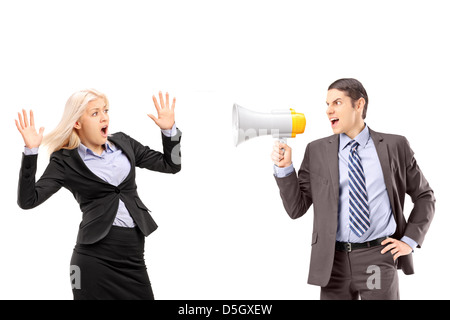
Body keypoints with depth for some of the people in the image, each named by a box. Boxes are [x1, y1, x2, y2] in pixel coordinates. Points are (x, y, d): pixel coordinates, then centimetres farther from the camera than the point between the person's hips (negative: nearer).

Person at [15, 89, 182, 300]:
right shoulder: (65, 161, -1)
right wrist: (30, 151, -18)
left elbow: (171, 165, 16)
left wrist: (169, 130, 3)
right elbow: (28, 200, -11)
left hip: (133, 252, 4)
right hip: (95, 256, -4)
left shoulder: (123, 143, 11)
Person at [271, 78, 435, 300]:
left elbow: (424, 196, 13)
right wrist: (284, 168, -9)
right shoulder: (316, 151, 5)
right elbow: (296, 208, 4)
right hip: (334, 261, 1)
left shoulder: (394, 146, 3)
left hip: (378, 258, -1)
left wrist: (410, 240, 3)